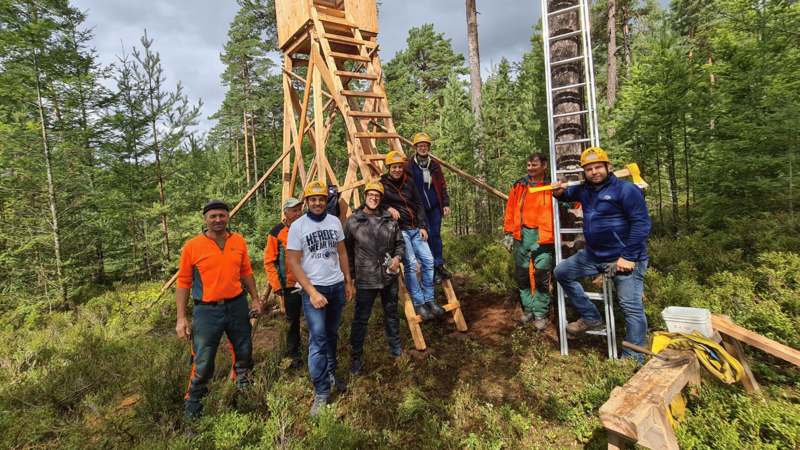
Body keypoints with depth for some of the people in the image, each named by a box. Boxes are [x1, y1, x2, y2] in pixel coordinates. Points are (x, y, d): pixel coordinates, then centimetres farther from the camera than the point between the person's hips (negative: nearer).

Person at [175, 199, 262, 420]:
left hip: (238, 306, 4)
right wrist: (181, 318, -7)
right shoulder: (192, 246, -7)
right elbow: (183, 283, -4)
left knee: (244, 352, 18)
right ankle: (192, 404, 25)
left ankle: (243, 384, 43)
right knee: (203, 363, 2)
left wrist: (255, 299, 10)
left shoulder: (238, 241, 3)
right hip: (207, 311, -3)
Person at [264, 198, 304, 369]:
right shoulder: (277, 232, -4)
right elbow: (269, 261, -2)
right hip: (291, 285, -2)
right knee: (293, 321, 5)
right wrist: (276, 285, -7)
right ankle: (293, 354, 21)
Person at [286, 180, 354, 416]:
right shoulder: (298, 226, -8)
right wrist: (312, 292, -15)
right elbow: (293, 263, -9)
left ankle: (331, 373, 34)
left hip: (337, 286, 4)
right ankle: (321, 394, 2)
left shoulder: (334, 222, 5)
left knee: (332, 334, 15)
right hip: (313, 289, -4)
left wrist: (348, 282, 10)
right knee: (318, 340, -7)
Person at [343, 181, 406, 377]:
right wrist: (351, 276, -1)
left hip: (389, 277, 4)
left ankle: (395, 347, 38)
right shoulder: (352, 221, -7)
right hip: (365, 280, -4)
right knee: (361, 318, 3)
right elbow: (347, 251, -1)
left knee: (391, 313, 19)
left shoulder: (389, 219, 3)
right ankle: (355, 357, 19)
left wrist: (397, 257, -7)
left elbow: (400, 242, 12)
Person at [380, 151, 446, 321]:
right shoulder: (382, 184, 0)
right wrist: (388, 208, -17)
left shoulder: (409, 183, 14)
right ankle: (418, 304, -1)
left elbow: (419, 205, 14)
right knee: (411, 265, -13)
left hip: (415, 229, 5)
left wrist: (422, 227, 4)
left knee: (428, 260, -1)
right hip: (399, 230, -5)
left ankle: (429, 300, 10)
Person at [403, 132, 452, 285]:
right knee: (427, 235, -4)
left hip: (434, 206, 3)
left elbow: (442, 185, 11)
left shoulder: (434, 165, 8)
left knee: (436, 234, 7)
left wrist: (446, 204, 5)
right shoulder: (409, 166, -3)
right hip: (419, 207, -3)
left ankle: (439, 265, 19)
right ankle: (433, 269, 5)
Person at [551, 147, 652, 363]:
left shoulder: (625, 189, -11)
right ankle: (591, 318, 15)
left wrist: (628, 257, -21)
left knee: (631, 308, -6)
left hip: (624, 259, -8)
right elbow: (568, 194, 31)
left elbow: (641, 223, -16)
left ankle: (632, 359, 7)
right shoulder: (584, 190, 10)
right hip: (593, 256, 8)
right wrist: (559, 192, 4)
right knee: (562, 272, 11)